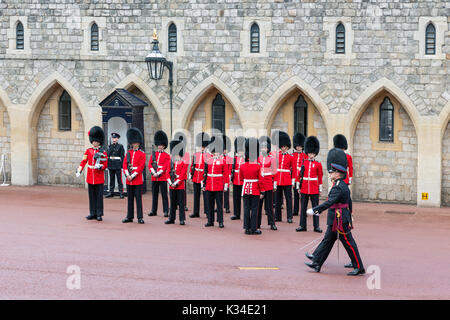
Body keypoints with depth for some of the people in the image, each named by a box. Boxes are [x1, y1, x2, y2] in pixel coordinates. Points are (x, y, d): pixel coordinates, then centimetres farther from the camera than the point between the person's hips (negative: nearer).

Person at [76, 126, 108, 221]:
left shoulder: (103, 153, -1)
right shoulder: (88, 151, 8)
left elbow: (105, 165, 0)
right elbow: (83, 162, 5)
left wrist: (100, 166, -21)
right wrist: (79, 171, -9)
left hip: (99, 178, -3)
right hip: (90, 177, 3)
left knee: (99, 196, -2)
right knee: (92, 196, 7)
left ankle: (99, 214, 2)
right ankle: (93, 213, 13)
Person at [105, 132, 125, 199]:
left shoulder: (120, 146, -2)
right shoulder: (110, 146, 11)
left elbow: (122, 156, -4)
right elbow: (107, 156, 12)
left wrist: (122, 165, -11)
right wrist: (107, 164, 5)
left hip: (117, 165, -5)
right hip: (111, 165, 5)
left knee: (119, 179, -4)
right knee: (111, 179, 9)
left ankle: (121, 193, -2)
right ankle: (111, 192, 14)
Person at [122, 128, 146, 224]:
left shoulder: (142, 154, -2)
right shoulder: (128, 153, 11)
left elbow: (141, 167, -9)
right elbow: (124, 165, 6)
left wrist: (133, 176, -13)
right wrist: (128, 175, -8)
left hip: (138, 179, -4)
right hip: (129, 180, 5)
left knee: (138, 198, -4)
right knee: (130, 198, 9)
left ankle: (140, 217, -1)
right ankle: (130, 217, 14)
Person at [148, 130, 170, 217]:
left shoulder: (166, 155, -1)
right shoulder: (153, 154, 11)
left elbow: (165, 167, -9)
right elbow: (150, 164, 3)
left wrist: (158, 174, -16)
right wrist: (154, 173, -11)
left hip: (163, 178, -4)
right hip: (154, 178, 4)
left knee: (164, 195, -2)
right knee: (154, 194, 9)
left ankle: (166, 211, 0)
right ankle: (154, 210, 16)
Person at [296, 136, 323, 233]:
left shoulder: (318, 164, 2)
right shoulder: (303, 162, 5)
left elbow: (320, 177, 4)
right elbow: (299, 175, 8)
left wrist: (320, 189, 3)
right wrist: (298, 187, 5)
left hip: (314, 189, -1)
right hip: (304, 189, 2)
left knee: (315, 207, 3)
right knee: (303, 208, 5)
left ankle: (316, 226, 8)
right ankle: (302, 226, 11)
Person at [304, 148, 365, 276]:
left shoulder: (339, 188, -21)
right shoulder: (341, 185, 11)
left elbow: (329, 203, -26)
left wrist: (314, 210, -23)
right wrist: (319, 210, 24)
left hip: (340, 221, -10)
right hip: (335, 222, 10)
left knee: (349, 243, -3)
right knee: (327, 240, 14)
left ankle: (359, 268, 3)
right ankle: (316, 263, 21)